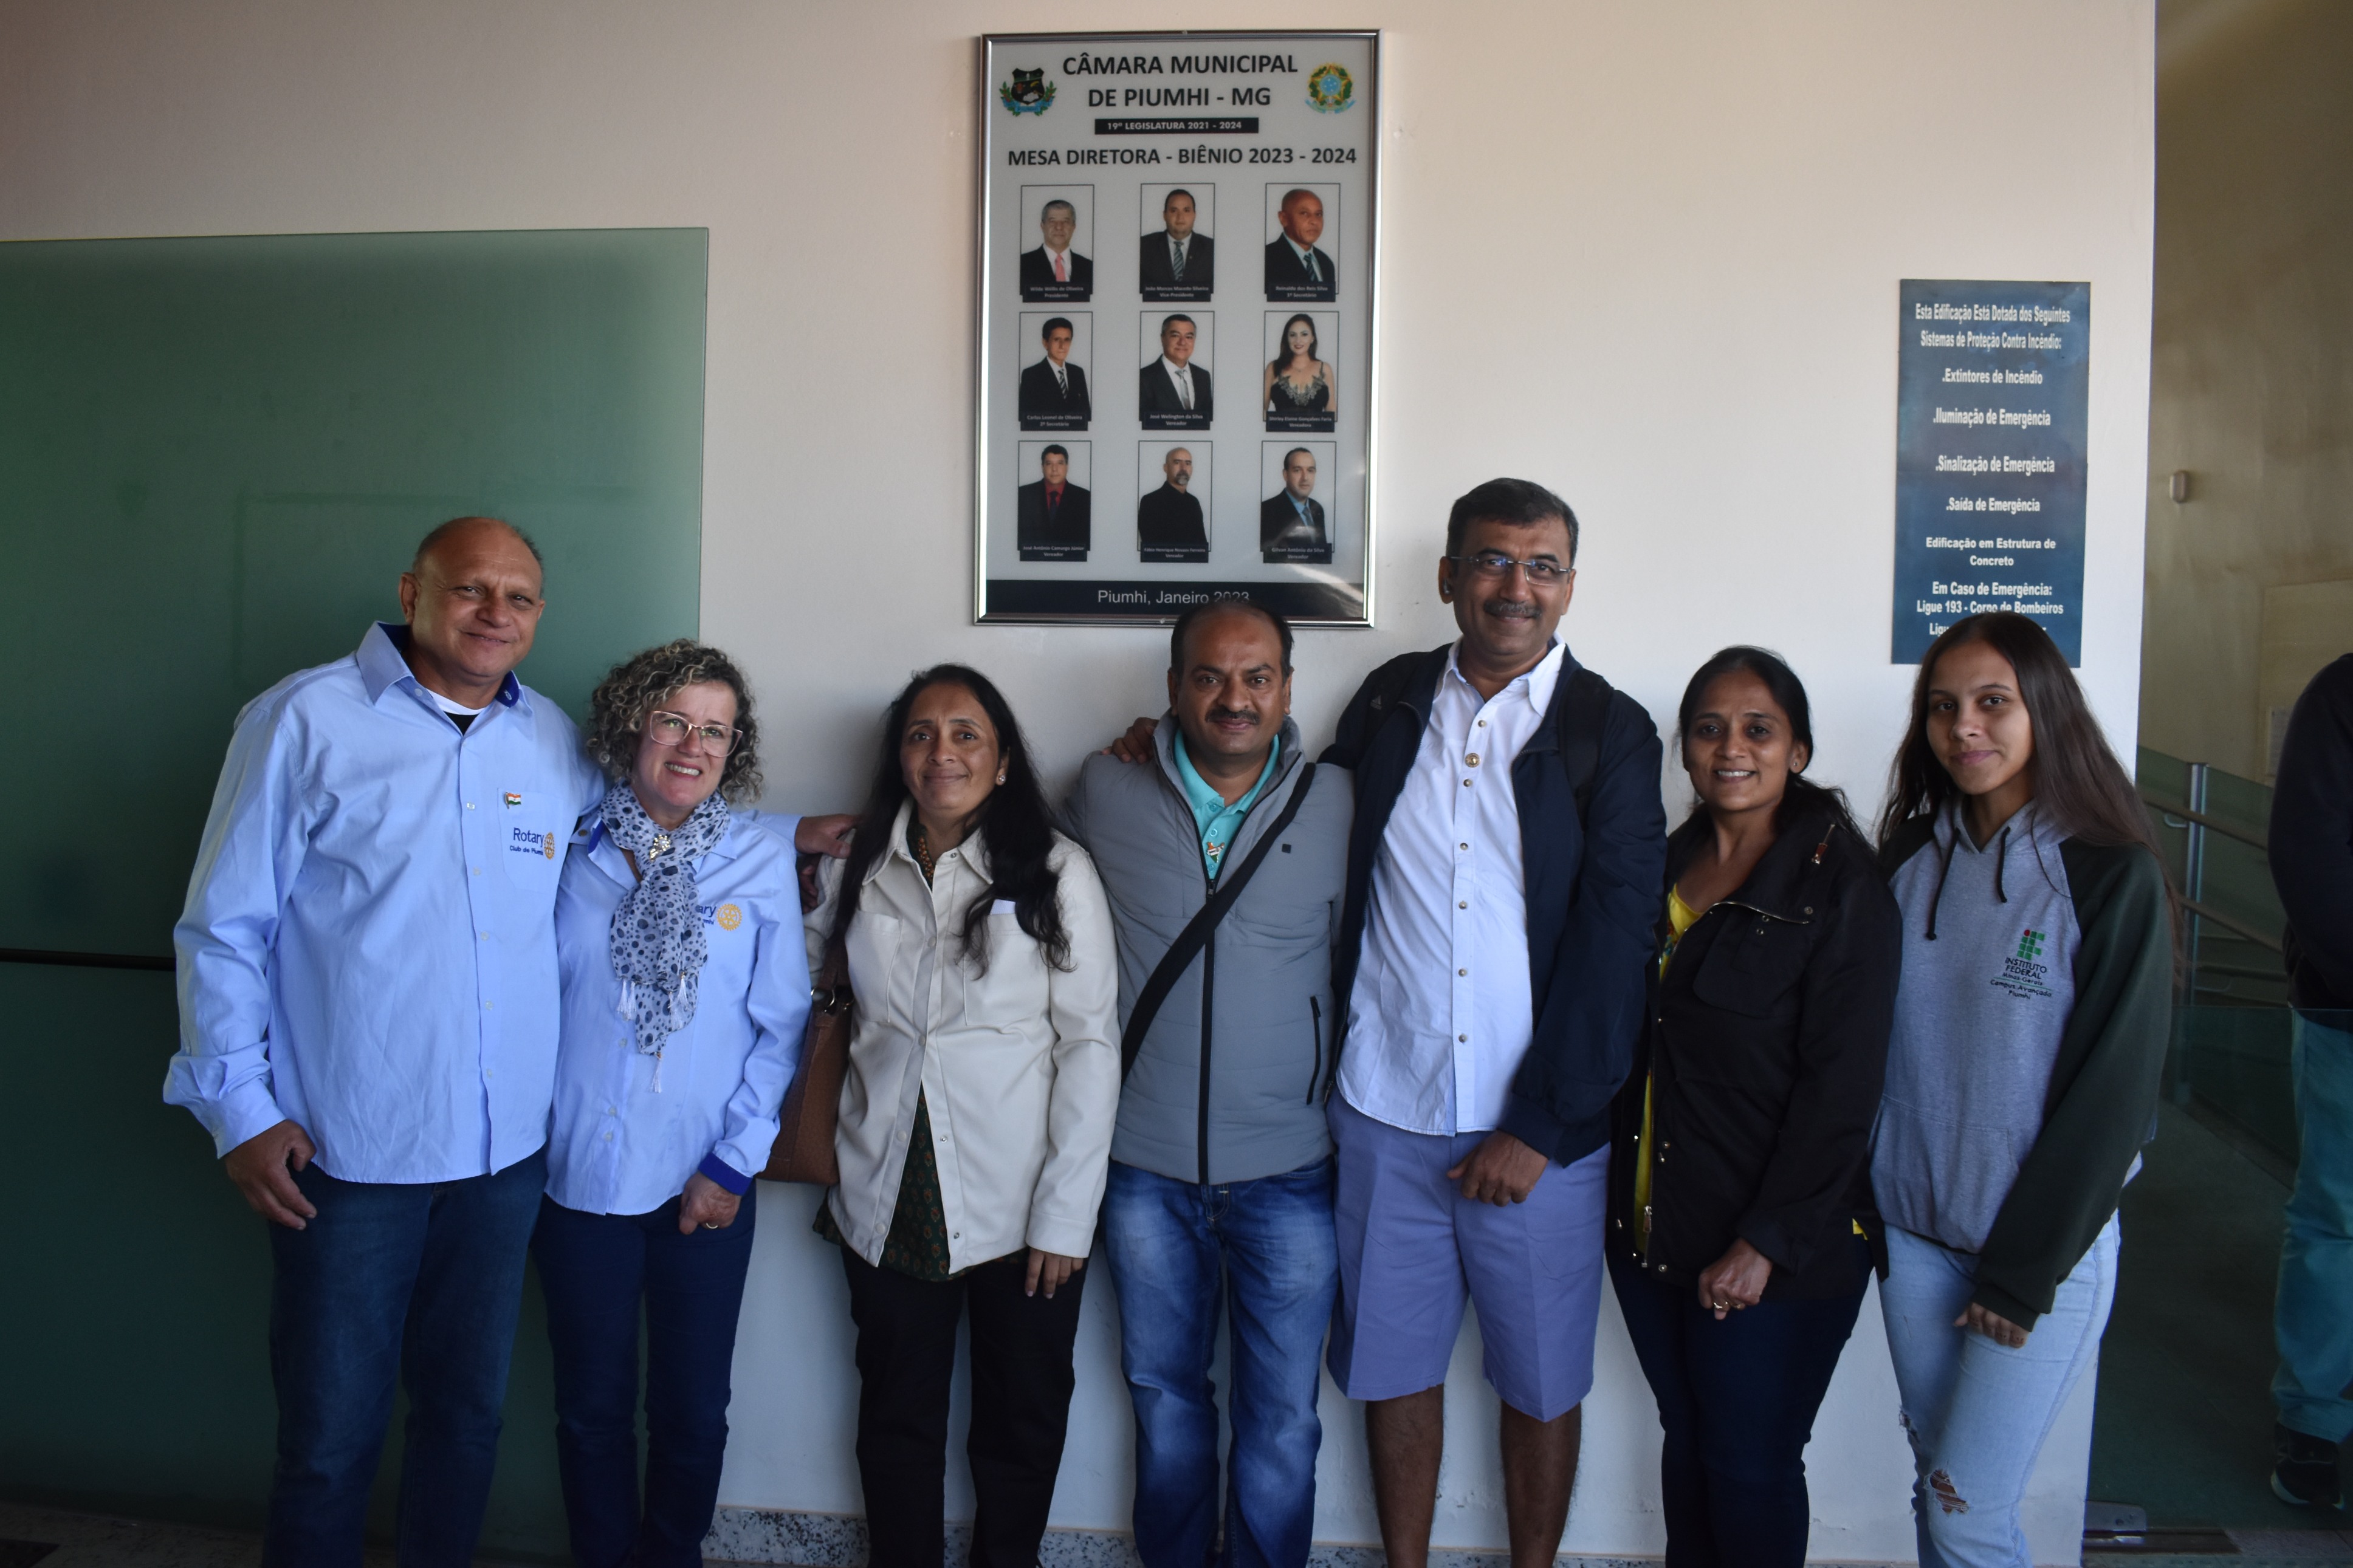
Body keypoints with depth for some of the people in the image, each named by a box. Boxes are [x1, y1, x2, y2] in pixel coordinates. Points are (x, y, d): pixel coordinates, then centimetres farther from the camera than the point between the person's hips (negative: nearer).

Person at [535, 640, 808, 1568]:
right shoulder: (572, 851, -2)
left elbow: (781, 1024, -2)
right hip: (579, 1175, 1)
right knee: (593, 1405, 15)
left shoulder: (763, 862, -3)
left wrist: (736, 1160, -6)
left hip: (707, 1186, 0)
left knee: (693, 1410, 12)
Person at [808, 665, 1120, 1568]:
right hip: (889, 1203, 2)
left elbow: (1091, 1044, -7)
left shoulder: (1057, 872, -6)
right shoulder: (852, 870, 4)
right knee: (898, 1419, 15)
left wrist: (1066, 1212, -10)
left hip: (1020, 1210, -2)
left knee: (1022, 1422, 12)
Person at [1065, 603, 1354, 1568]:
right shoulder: (1104, 793, -4)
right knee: (1165, 1397, 19)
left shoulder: (1338, 805, -5)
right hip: (1146, 1165, 1)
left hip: (1288, 1171, -1)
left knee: (1281, 1418, 11)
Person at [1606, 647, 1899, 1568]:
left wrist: (1766, 1243, -16)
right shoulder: (1665, 865, 8)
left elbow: (1841, 1086, -14)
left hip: (1778, 1253, -5)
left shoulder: (1842, 886, -10)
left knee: (1749, 1466, 6)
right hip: (1651, 1227, 5)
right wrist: (1618, 1198, 7)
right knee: (1686, 1441, 17)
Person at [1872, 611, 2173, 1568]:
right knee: (1934, 1487, 14)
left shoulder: (2113, 877, -11)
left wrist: (2026, 1272, -10)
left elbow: (2114, 1089, -11)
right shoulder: (1911, 858, 3)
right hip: (1911, 1231, 4)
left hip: (2048, 1244, -4)